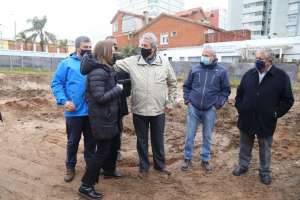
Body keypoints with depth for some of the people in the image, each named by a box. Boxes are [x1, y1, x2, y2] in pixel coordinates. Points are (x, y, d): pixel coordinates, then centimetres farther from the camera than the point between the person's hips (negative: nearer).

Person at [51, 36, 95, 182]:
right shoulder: (67, 63, -2)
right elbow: (56, 84, -5)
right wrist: (64, 100, -19)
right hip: (74, 112, -3)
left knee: (91, 140, 16)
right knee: (73, 141, 13)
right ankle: (70, 167, 33)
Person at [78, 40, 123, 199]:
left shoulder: (106, 69, 9)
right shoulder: (97, 72, -22)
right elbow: (100, 97, -25)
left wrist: (118, 87, 1)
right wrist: (118, 89, -17)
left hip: (110, 116, 10)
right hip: (102, 118, -10)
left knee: (114, 144, 23)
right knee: (103, 150, -2)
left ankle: (109, 170, 47)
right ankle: (85, 186, 12)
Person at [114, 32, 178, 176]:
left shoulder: (164, 63, -1)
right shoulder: (132, 61, -4)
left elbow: (172, 84, 8)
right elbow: (114, 65, -2)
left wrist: (170, 102, 5)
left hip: (158, 110, 1)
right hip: (139, 111, 0)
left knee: (158, 139, 16)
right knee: (141, 140, 14)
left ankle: (160, 164, 38)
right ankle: (144, 166, 34)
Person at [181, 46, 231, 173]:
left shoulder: (221, 71, 0)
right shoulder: (195, 69, 3)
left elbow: (226, 90, 6)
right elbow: (186, 86, 11)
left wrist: (219, 103, -3)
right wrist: (187, 99, 1)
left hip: (210, 110, 0)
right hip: (193, 108, 1)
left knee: (207, 136, 11)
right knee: (190, 135, 6)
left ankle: (205, 160, 28)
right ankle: (187, 159, 22)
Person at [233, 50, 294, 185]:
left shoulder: (281, 76, -8)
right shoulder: (249, 74, 2)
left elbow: (288, 100, -4)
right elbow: (239, 93, 11)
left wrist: (276, 113, -9)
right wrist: (239, 107, 2)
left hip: (266, 122, -2)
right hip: (246, 119, 3)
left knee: (265, 149, 15)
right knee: (245, 146, 18)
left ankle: (265, 172, 34)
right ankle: (243, 165, 37)